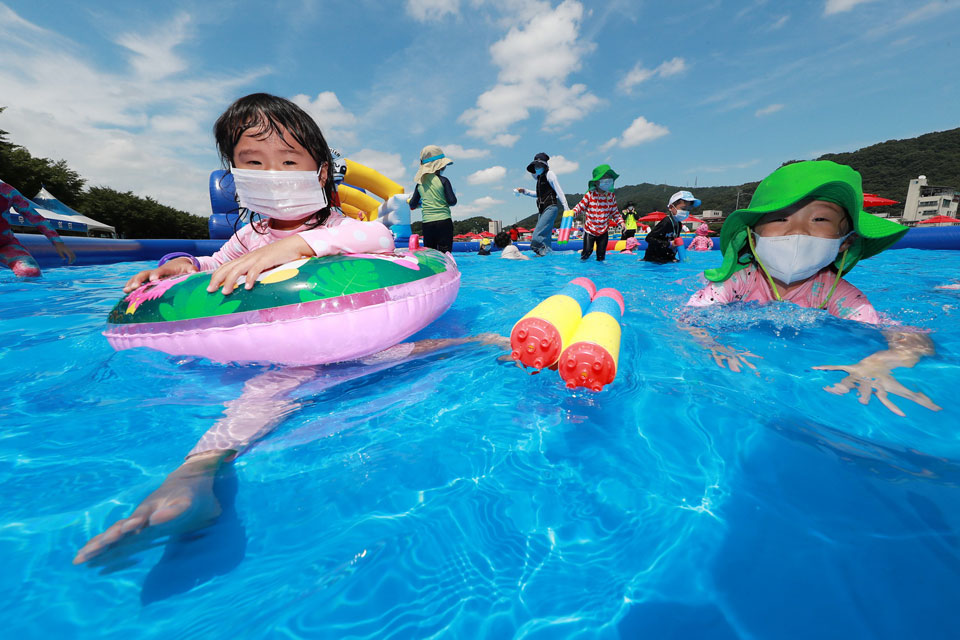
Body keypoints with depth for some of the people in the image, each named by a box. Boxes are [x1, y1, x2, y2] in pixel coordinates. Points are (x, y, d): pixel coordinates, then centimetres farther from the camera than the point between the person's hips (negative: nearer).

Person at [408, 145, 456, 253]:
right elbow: (452, 201, -8)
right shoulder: (443, 180, -3)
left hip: (427, 223, 4)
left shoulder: (420, 183, 10)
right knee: (445, 253, -4)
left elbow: (412, 205, 14)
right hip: (443, 221, -4)